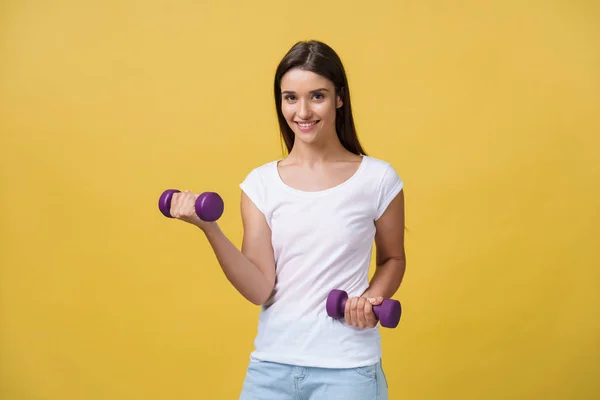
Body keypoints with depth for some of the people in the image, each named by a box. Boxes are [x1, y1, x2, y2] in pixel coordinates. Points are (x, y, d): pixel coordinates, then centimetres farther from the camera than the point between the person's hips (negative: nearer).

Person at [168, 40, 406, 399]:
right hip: (271, 363, 2)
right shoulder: (261, 183, -1)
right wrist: (209, 228, -18)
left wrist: (373, 298, -9)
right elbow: (260, 290, -7)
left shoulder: (377, 179, -5)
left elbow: (393, 259, 10)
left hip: (347, 368, -2)